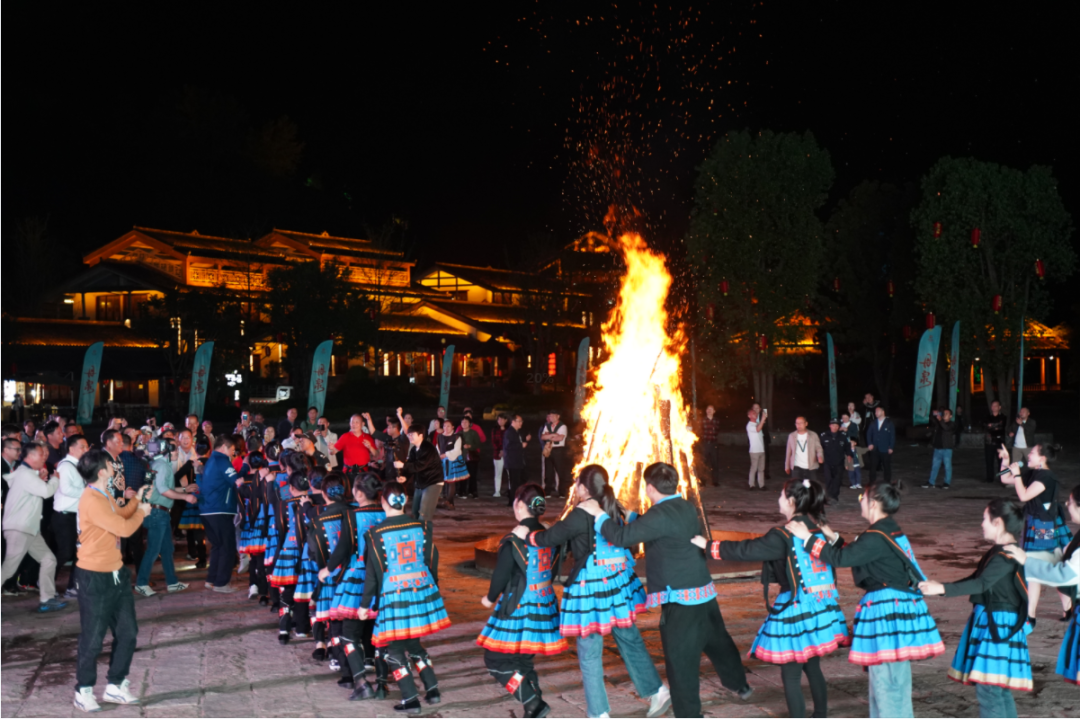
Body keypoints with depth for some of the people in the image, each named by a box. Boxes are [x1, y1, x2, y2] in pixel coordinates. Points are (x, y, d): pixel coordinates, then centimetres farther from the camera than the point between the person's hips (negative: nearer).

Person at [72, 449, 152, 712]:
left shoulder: (105, 496, 8)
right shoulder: (91, 501, -24)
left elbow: (120, 516, 26)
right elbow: (124, 528, -23)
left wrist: (137, 500, 14)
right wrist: (142, 512, -5)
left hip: (116, 573, 9)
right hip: (94, 578, -9)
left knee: (127, 632, 13)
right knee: (93, 638, 4)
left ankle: (115, 686, 25)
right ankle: (83, 691, 20)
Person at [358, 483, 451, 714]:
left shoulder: (375, 534, -8)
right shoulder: (422, 527, 1)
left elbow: (372, 572, -5)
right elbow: (432, 562, 8)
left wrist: (365, 604, 5)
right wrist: (433, 590, 22)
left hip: (393, 597, -4)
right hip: (423, 591, 4)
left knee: (393, 649, 8)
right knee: (413, 643, 22)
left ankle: (411, 700, 4)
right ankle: (432, 689, 19)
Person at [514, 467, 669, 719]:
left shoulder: (581, 515, -16)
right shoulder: (614, 509, 3)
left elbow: (550, 538, -9)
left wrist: (526, 534, 9)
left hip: (591, 587, -7)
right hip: (619, 582, 7)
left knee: (589, 653, 6)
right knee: (630, 641, 20)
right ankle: (656, 691, 26)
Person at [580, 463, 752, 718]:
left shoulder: (661, 515, -20)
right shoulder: (686, 508, 7)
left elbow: (622, 537, -20)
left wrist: (600, 515, -6)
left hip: (681, 599, -9)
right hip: (704, 591, 9)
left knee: (680, 660, 2)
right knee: (717, 640, 28)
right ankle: (740, 685, 48)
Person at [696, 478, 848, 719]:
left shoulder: (783, 536, -16)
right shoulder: (819, 529, 3)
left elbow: (746, 550, -13)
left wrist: (709, 545, -3)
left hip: (797, 609, -7)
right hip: (822, 607, 7)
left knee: (791, 675, 3)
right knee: (813, 668, 20)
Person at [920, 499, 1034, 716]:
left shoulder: (1006, 556, -19)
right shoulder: (999, 552, 13)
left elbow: (982, 583, -28)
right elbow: (976, 579, 19)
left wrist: (942, 589, -34)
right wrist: (941, 588, 13)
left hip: (998, 627, -10)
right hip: (989, 623, 10)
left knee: (988, 688, -9)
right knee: (1000, 688, 18)